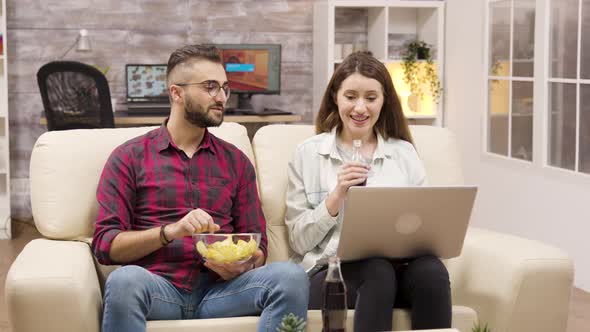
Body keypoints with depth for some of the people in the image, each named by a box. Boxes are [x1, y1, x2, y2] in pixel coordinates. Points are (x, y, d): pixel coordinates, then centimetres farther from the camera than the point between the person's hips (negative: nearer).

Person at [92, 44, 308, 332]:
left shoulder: (236, 161, 18)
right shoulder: (129, 157, 9)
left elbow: (256, 246, 16)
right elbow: (105, 244, 1)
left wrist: (242, 266, -8)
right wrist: (171, 231, -15)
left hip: (220, 288, 3)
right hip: (157, 289, -2)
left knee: (291, 276, -27)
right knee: (125, 280, -38)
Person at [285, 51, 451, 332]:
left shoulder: (404, 152, 16)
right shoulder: (308, 153, 8)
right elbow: (299, 241, 4)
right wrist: (337, 196, -10)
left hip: (398, 264, 2)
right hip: (331, 270, -2)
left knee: (431, 271, -32)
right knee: (378, 271, -36)